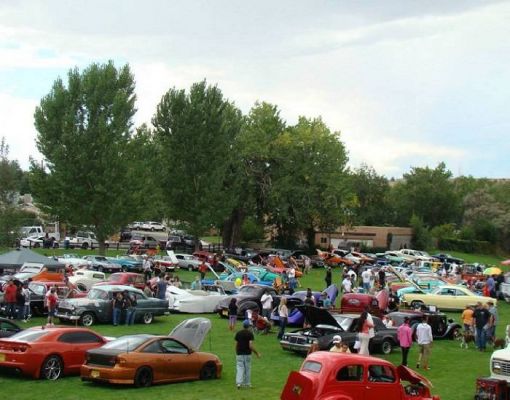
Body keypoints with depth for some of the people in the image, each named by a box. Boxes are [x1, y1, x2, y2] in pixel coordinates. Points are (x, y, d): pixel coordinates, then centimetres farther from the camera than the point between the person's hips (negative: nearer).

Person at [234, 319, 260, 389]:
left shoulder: (238, 333, 3)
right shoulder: (250, 334, -9)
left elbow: (236, 345, 6)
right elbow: (251, 346, -16)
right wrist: (257, 353, -6)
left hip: (239, 354, 2)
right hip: (247, 354, -2)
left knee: (239, 368, 1)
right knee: (247, 369, 11)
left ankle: (238, 382, -16)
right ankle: (247, 384, 19)